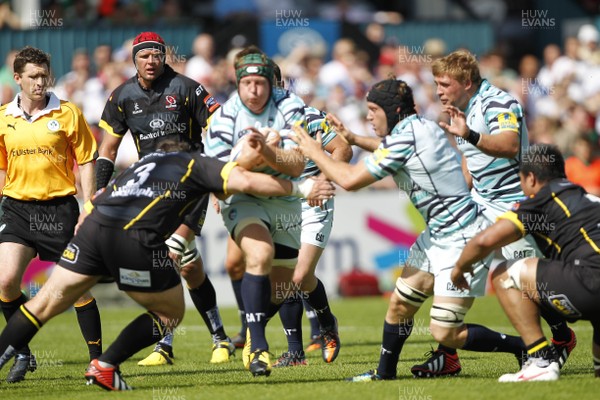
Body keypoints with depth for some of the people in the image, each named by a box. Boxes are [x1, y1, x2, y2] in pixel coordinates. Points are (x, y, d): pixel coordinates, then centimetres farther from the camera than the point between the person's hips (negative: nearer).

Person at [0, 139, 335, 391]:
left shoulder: (151, 160, 35)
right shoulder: (200, 165, 18)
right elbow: (246, 181, 1)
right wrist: (300, 188, 12)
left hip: (94, 225, 5)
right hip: (135, 238, -5)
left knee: (45, 304, 12)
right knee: (171, 313, 16)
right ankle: (105, 367, 9)